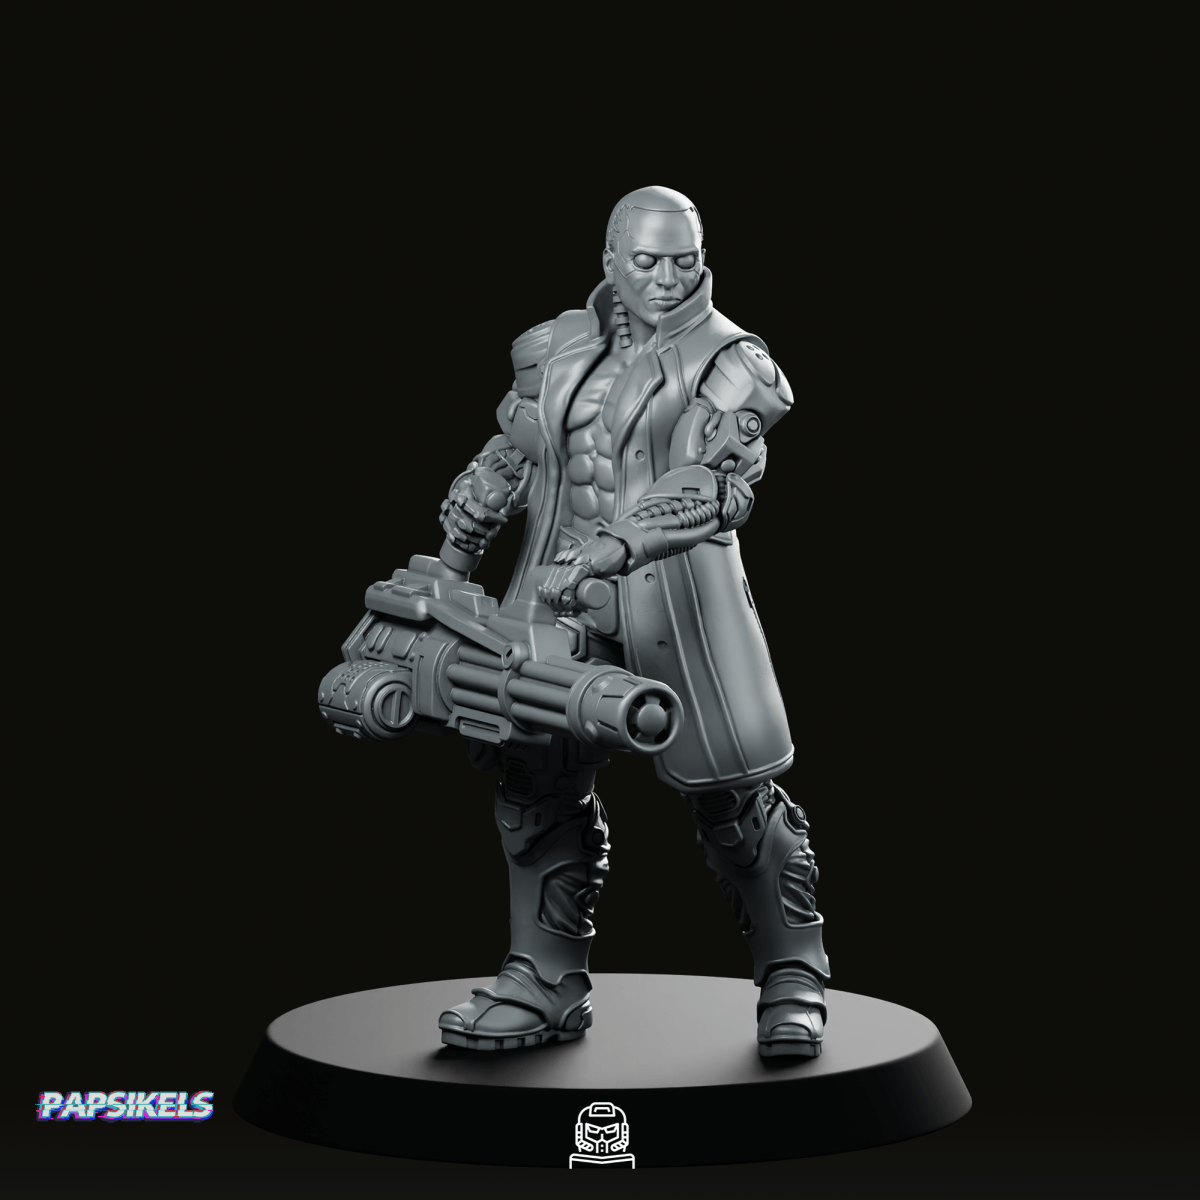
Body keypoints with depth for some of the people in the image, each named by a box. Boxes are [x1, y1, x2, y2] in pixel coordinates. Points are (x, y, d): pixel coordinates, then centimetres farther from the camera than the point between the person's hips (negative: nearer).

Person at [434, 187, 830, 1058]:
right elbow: (505, 463, 21)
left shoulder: (732, 364, -3)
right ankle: (546, 988, 17)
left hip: (680, 600, -4)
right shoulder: (556, 350, 12)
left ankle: (794, 984, 15)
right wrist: (445, 565, 20)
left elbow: (713, 488, -17)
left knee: (734, 792, -2)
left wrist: (612, 547, -31)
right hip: (561, 596, 4)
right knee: (537, 782, 4)